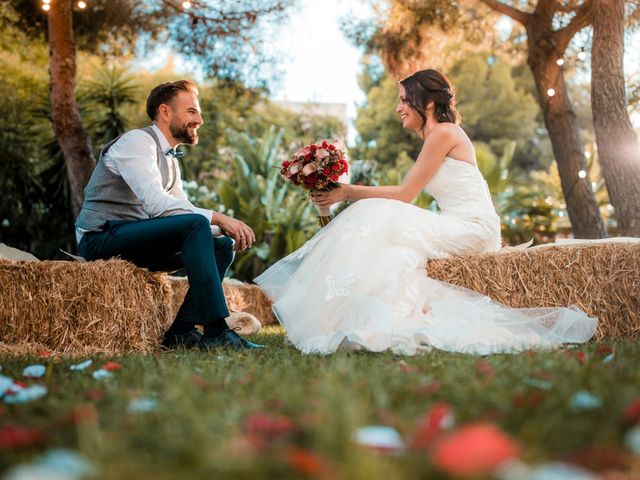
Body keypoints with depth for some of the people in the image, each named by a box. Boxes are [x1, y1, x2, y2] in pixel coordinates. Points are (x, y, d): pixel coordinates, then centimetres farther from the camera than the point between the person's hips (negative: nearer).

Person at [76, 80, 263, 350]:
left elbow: (183, 208, 16)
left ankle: (181, 331, -7)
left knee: (223, 244, 1)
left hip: (131, 241, 9)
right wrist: (218, 218, -29)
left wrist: (222, 228, -4)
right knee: (194, 225, -28)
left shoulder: (170, 157, 16)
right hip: (101, 238, -9)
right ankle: (216, 331, -28)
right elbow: (156, 204, -27)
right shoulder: (137, 142, -13)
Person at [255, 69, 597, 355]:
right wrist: (349, 193, 5)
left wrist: (348, 192, -9)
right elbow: (409, 197, 11)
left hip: (472, 228, -9)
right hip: (460, 229, 9)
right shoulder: (434, 138, 20)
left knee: (380, 224, -18)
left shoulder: (443, 133, -9)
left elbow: (405, 194, -13)